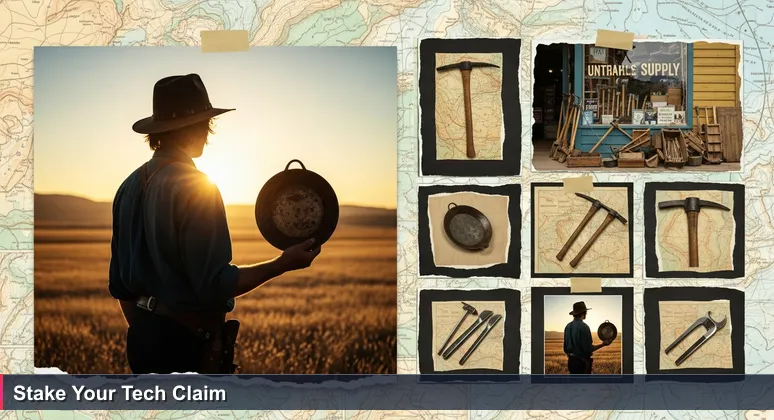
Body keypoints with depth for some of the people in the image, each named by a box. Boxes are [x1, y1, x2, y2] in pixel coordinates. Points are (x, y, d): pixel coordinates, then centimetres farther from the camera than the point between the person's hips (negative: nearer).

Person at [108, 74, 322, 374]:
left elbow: (120, 284, 14)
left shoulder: (131, 186, 9)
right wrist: (283, 264, -12)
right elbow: (215, 285, -20)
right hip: (188, 341, -8)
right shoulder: (196, 188, -16)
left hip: (142, 339, 9)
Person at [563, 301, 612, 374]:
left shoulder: (568, 326, 7)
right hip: (582, 362, -7)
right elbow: (589, 349, -16)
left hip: (571, 361, 8)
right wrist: (603, 344, -4)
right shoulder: (584, 327, -16)